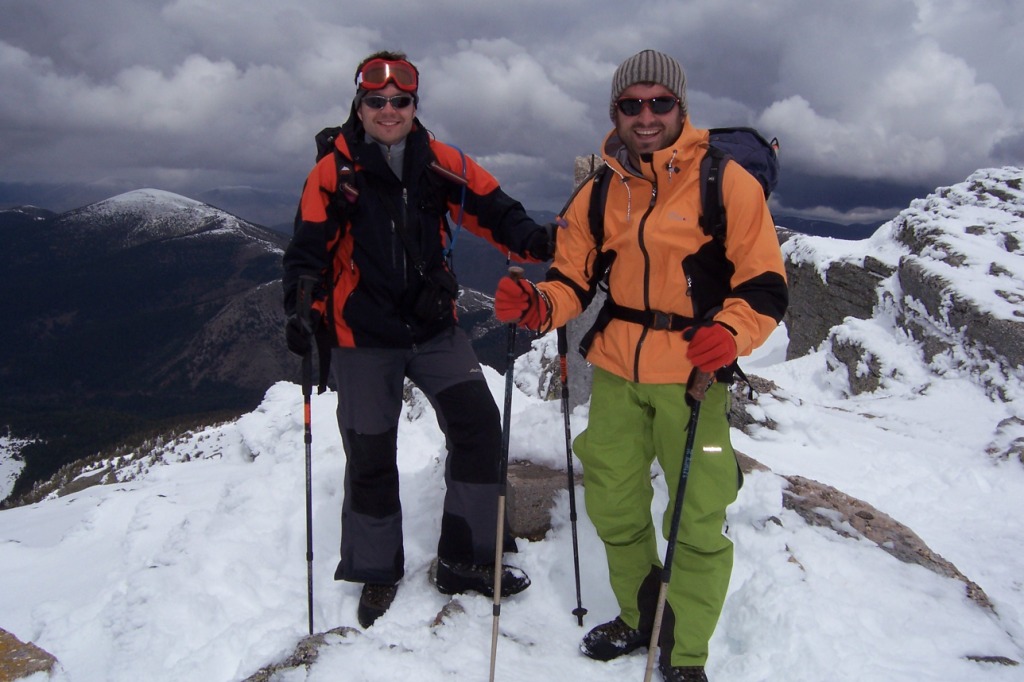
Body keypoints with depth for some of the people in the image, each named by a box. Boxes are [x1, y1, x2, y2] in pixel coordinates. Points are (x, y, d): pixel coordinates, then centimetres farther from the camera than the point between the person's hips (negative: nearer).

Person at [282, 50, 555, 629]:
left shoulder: (442, 163, 0)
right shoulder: (333, 173, -6)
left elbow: (493, 210, -1)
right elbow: (308, 251, -4)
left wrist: (536, 241, -20)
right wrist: (301, 311, -20)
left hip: (436, 329, 2)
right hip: (363, 338, -2)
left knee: (479, 427, -4)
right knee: (371, 455, 7)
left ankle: (465, 559, 14)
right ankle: (378, 572, 29)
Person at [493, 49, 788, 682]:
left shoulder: (726, 181, -7)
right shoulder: (600, 191, 6)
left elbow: (765, 282, -7)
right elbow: (574, 279, 9)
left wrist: (731, 333, -26)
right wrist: (536, 303, -12)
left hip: (692, 376, -4)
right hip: (615, 373, 5)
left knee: (697, 518, 1)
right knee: (613, 504, 14)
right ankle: (640, 617, 39)